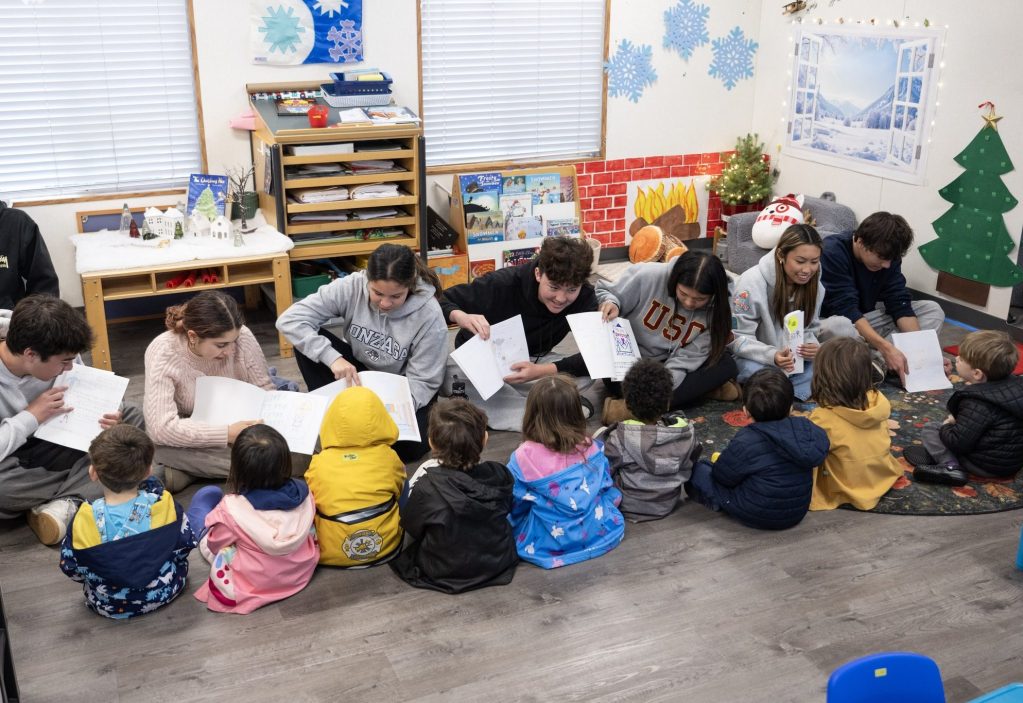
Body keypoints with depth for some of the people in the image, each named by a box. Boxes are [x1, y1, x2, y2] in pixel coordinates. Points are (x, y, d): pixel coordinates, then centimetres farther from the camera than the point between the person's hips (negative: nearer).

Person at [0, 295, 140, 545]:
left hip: (56, 444, 6)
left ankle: (66, 505, -24)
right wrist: (32, 415, -27)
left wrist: (106, 418, -20)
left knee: (133, 420, -11)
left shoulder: (59, 357, -12)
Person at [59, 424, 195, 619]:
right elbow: (186, 544, -8)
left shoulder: (85, 520, -26)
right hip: (164, 593, 0)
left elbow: (70, 567, -10)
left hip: (107, 606, 1)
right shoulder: (163, 505, -24)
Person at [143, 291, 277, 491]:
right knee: (162, 446, -36)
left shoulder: (243, 337, -22)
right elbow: (161, 427, -35)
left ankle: (192, 469, -13)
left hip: (239, 423, 3)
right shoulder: (162, 353, -28)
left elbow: (265, 391, -7)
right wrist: (226, 434, -40)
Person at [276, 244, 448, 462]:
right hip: (357, 372, 3)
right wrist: (332, 357, -38)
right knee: (308, 340, -24)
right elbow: (289, 320, -26)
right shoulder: (351, 287, -24)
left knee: (409, 447, -30)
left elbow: (422, 381, -18)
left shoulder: (429, 315, -27)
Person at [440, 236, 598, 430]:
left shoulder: (584, 298, -20)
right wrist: (461, 316, -45)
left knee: (590, 374, -27)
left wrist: (541, 371, -40)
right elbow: (439, 301, -22)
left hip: (531, 361, 2)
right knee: (449, 375, -36)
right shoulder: (503, 284, -25)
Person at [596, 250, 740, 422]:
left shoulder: (715, 311, -15)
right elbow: (606, 292, -7)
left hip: (669, 366, 3)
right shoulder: (648, 276, -23)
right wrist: (611, 302, -31)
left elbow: (686, 359, -19)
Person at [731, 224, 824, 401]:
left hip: (791, 359, 5)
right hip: (755, 358, -5)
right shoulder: (752, 282, -23)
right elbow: (738, 338, -22)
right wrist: (772, 355, -40)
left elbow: (809, 331, 3)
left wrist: (812, 348, -23)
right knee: (754, 371, -38)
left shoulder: (814, 285, -6)